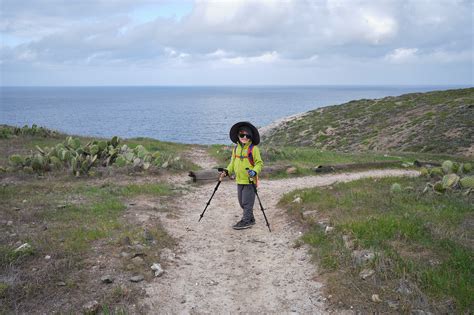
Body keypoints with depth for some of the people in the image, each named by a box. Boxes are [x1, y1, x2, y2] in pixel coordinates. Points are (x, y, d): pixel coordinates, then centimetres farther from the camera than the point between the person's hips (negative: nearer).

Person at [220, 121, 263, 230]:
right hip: (239, 180, 7)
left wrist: (254, 171, -26)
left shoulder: (253, 148, -10)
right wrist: (227, 171, 4)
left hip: (250, 180, -7)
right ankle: (250, 219, 26)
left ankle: (246, 221, 3)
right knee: (242, 201, 13)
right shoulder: (236, 148, 10)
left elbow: (259, 163, -9)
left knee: (247, 201, -4)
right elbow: (233, 162, 18)